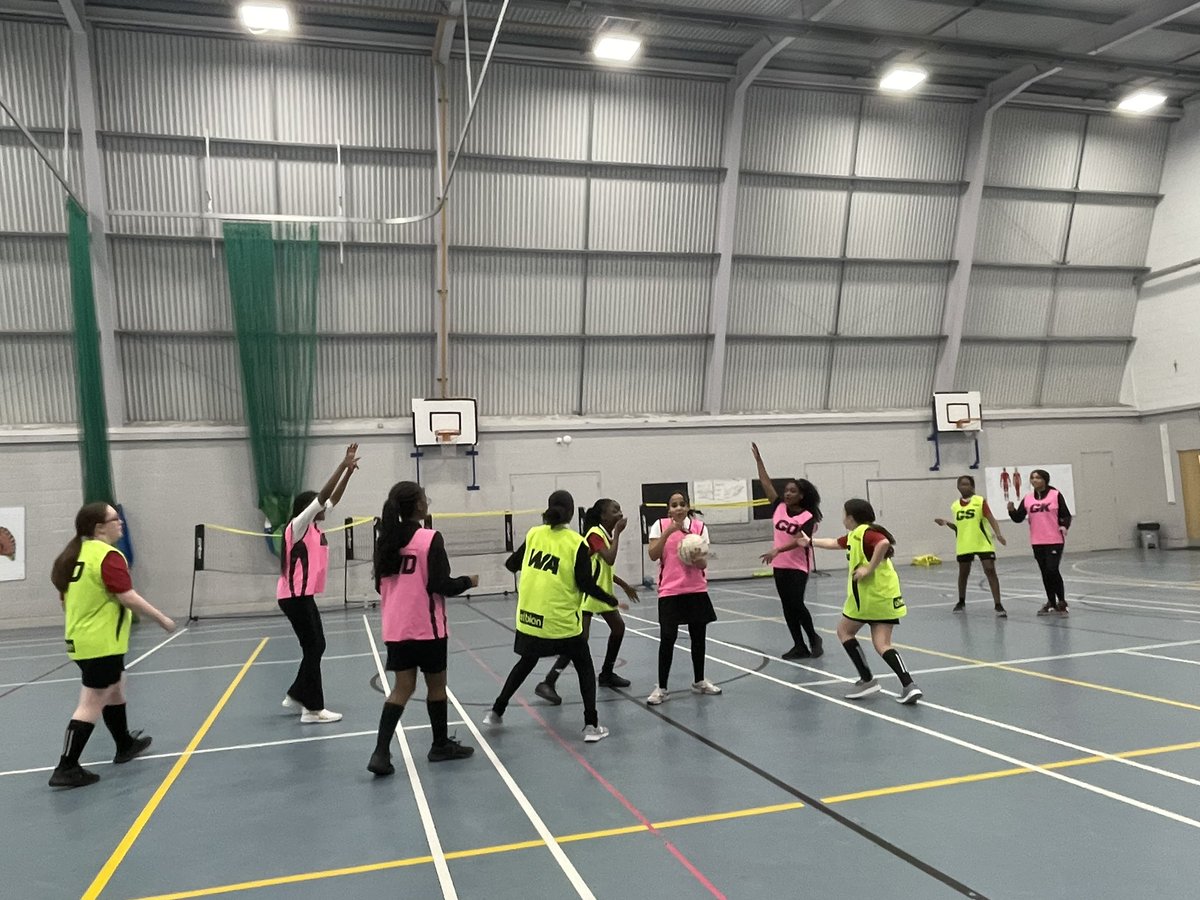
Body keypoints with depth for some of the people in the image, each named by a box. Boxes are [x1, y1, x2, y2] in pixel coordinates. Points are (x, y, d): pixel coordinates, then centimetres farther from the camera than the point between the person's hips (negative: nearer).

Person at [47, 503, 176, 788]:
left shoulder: (76, 554, 9)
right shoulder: (108, 556, -19)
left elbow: (65, 598, 18)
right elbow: (129, 598, -22)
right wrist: (162, 619, -12)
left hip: (82, 640, 10)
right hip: (102, 644, -10)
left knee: (114, 692, 23)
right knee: (92, 705, -4)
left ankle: (125, 745, 37)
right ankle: (66, 769, -2)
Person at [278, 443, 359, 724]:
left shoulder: (314, 525, 11)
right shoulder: (298, 524, -11)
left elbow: (333, 498, 15)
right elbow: (323, 495, -19)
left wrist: (349, 469, 7)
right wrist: (344, 464, -19)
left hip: (303, 595, 9)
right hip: (294, 596, -9)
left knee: (316, 646, 14)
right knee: (312, 648, -7)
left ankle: (296, 695, 27)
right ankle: (312, 709, -2)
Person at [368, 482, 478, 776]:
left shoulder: (385, 541, 4)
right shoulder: (430, 539, -16)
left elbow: (380, 584, 12)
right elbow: (442, 585, -16)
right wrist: (468, 581, 2)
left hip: (396, 627, 6)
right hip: (427, 627, -6)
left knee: (403, 687, 10)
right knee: (436, 685, 11)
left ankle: (381, 752, -1)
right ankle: (441, 745, 26)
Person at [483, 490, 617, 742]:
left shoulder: (534, 534, 0)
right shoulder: (576, 543, -12)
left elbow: (513, 564, 11)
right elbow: (586, 584, -11)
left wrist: (509, 562, 34)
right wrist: (611, 600, 3)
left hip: (529, 618, 4)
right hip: (562, 621, -4)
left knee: (526, 663, 26)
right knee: (585, 667, 13)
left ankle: (496, 711, 34)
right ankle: (591, 725, 7)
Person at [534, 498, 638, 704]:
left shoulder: (607, 534, 10)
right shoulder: (595, 534, -18)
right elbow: (610, 559, -33)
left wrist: (623, 585, 22)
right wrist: (617, 533, -24)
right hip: (587, 593, -10)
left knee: (618, 627, 17)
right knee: (579, 639, -16)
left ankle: (606, 674, 30)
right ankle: (547, 683, -15)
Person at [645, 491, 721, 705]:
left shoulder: (699, 526, 0)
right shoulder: (660, 525, -3)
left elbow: (703, 562, -2)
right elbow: (653, 555, -14)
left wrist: (697, 558, -25)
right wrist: (668, 532, -21)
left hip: (696, 590, 3)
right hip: (669, 591, -2)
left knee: (698, 637, 11)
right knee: (667, 638, -6)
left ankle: (699, 681, 29)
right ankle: (661, 688, 5)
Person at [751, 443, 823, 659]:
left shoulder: (807, 517, -12)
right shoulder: (779, 507, 2)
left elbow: (799, 540, -23)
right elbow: (766, 483, 2)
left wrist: (777, 550, -35)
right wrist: (758, 459, -1)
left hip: (798, 566, -5)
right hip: (779, 566, 6)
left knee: (796, 604, -10)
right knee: (787, 607, 6)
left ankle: (814, 638, 12)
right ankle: (800, 646, 14)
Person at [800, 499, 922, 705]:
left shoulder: (864, 532, -10)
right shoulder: (854, 536, 19)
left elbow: (884, 543, -31)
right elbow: (834, 543, 37)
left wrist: (869, 568, -24)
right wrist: (810, 541, 46)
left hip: (869, 595, -8)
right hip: (886, 597, 8)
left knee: (844, 630, 12)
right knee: (882, 645, 4)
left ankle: (867, 680, 10)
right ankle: (909, 686, -12)